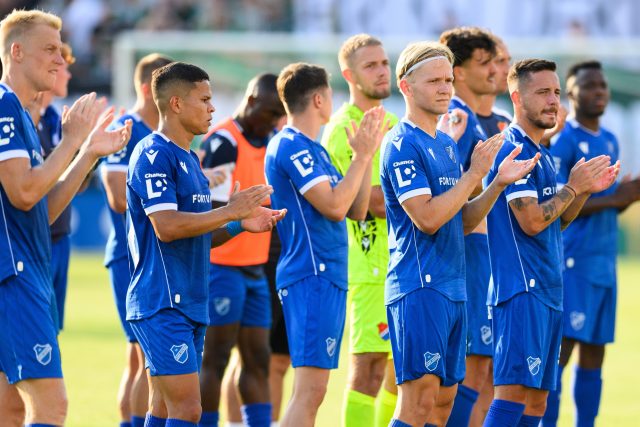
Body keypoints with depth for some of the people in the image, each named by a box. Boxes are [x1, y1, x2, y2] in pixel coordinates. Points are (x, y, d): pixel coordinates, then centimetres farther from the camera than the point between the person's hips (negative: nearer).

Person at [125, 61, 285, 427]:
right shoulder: (154, 155, -12)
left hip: (190, 303, 10)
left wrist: (241, 224, 8)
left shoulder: (189, 160, 19)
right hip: (164, 304, -10)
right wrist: (230, 212, -18)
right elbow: (166, 227, -22)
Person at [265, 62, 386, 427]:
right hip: (312, 276, -10)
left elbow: (357, 209, 17)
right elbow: (334, 205, -20)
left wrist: (367, 152, 11)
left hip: (330, 276, 10)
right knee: (310, 389, -16)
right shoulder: (291, 147, -12)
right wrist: (362, 156, -10)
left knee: (311, 391, 11)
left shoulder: (313, 149, 18)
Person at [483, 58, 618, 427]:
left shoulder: (542, 155, 19)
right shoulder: (512, 151, -12)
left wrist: (587, 189, 9)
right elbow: (530, 221, -19)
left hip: (548, 291, 10)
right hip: (523, 290, -10)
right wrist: (573, 187, -8)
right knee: (514, 390, -17)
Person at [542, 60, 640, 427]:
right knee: (560, 349, -11)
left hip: (605, 265, 8)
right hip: (573, 263, -8)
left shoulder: (610, 142, 17)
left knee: (593, 356, 7)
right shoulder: (562, 141, -8)